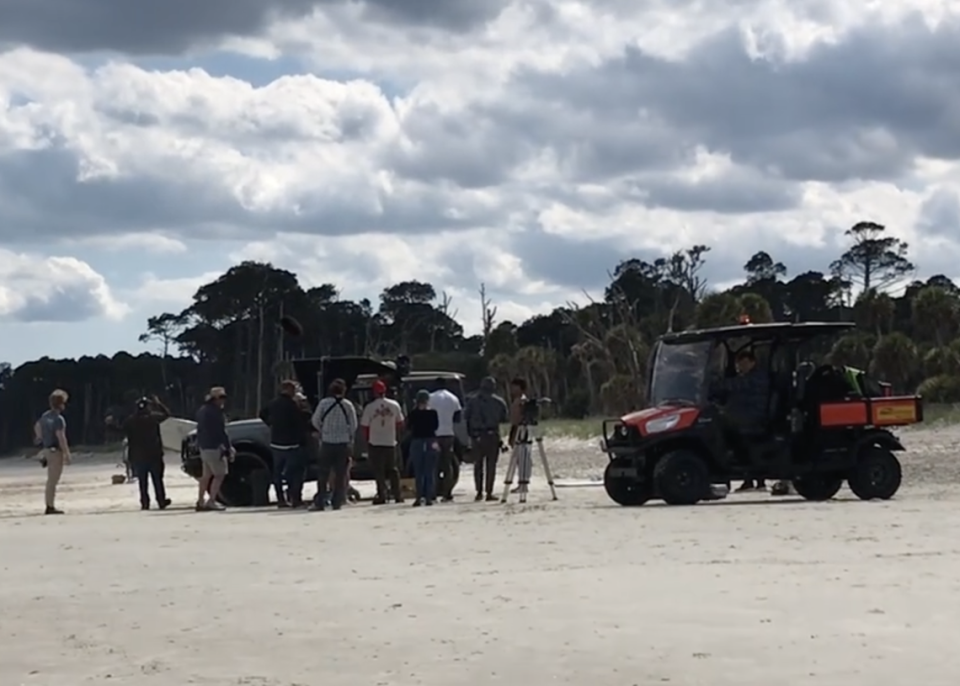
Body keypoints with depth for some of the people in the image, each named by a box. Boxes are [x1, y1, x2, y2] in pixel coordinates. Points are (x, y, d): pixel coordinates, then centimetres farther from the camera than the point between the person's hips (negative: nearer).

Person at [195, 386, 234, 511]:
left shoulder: (202, 410, 14)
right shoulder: (215, 411, -17)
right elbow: (221, 432, -19)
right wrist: (228, 447, -16)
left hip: (203, 447, 10)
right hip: (214, 447, -10)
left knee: (207, 474, 15)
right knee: (220, 474, -5)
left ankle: (200, 501, 15)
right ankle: (211, 501, -10)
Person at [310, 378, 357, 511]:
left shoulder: (324, 403, -5)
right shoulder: (348, 405, -3)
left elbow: (315, 421, 3)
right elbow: (354, 425, 2)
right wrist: (350, 440, 17)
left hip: (327, 442, 0)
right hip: (344, 443, 0)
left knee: (323, 474, 4)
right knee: (341, 474, 7)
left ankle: (319, 502, 1)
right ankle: (337, 501, 4)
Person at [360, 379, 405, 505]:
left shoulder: (370, 407, -12)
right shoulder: (394, 405, -2)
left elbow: (364, 426, -8)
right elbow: (400, 424, 7)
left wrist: (366, 439, 9)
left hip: (375, 443, -3)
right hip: (391, 442, 3)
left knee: (379, 471, 1)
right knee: (392, 469, 13)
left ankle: (382, 495, -3)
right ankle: (397, 495, 12)